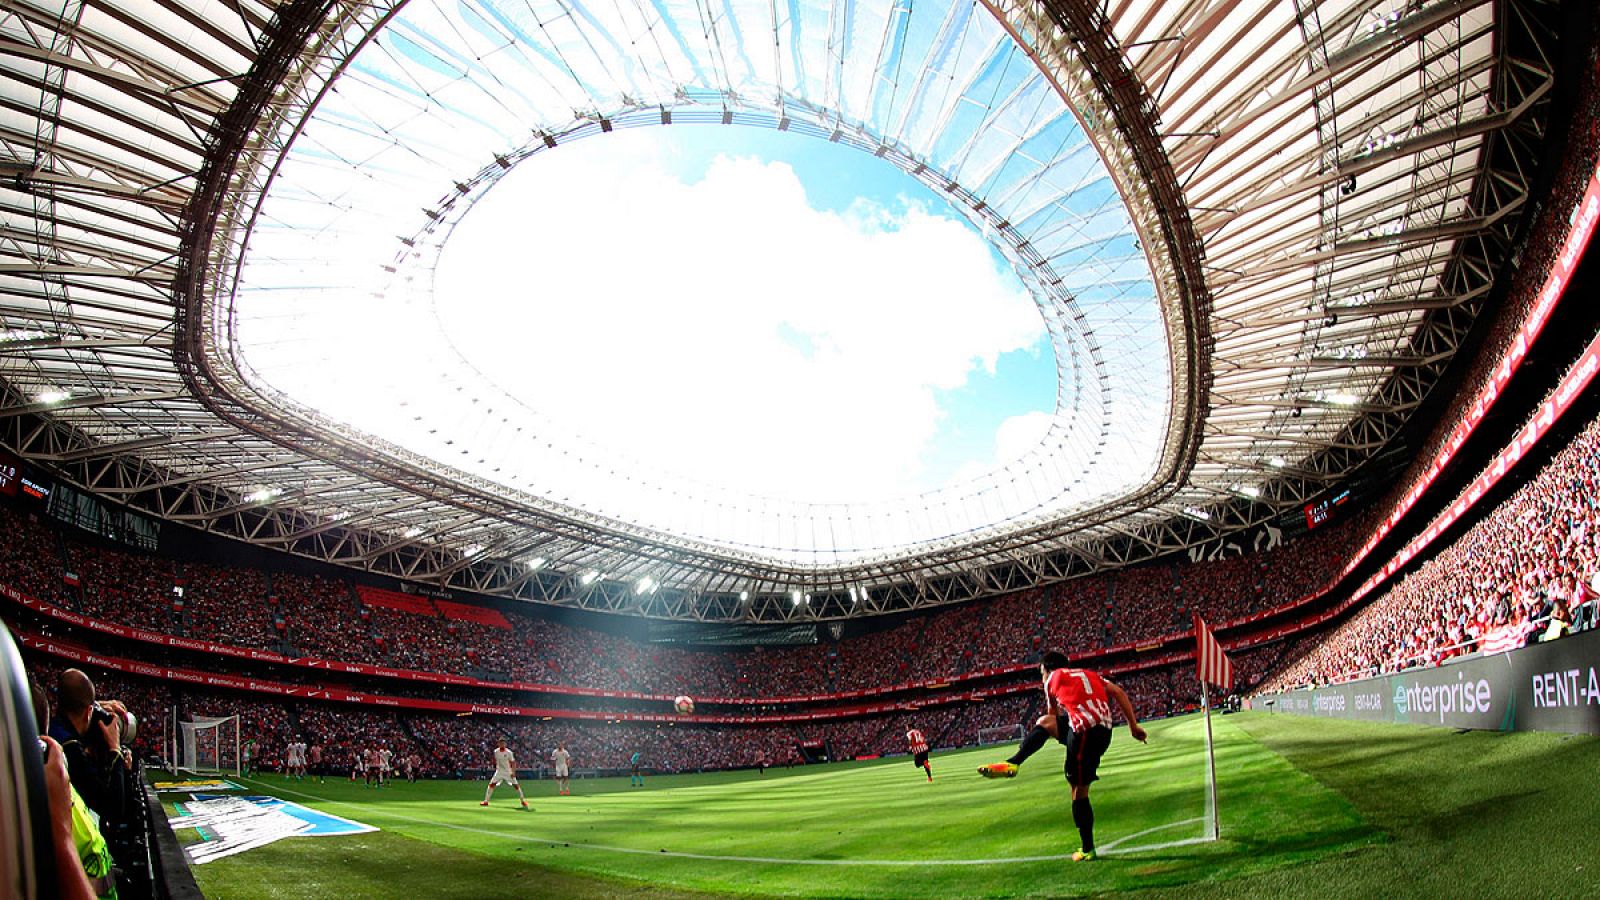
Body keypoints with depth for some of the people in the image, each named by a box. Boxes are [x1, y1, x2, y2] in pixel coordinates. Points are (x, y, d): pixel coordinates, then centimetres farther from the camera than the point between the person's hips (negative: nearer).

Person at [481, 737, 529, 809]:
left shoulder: (508, 752, -13)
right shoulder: (496, 751, -3)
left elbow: (513, 762, -12)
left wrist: (513, 772, -21)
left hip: (508, 772, -3)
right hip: (499, 772, 3)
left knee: (516, 785, -7)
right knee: (491, 784, -11)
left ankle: (523, 800, 3)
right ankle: (486, 801, -3)